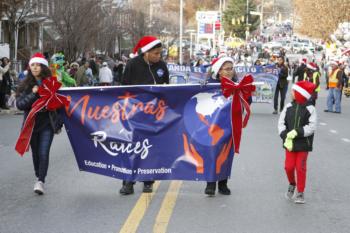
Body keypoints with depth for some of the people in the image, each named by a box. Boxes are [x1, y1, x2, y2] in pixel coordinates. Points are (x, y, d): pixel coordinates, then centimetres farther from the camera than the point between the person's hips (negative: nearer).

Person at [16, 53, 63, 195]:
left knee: (44, 153, -11)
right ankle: (38, 177, 29)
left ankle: (41, 181, -8)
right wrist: (33, 94, -22)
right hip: (32, 123, 2)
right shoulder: (25, 85, 0)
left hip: (47, 124, -2)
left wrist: (59, 122, 6)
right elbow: (19, 104, -9)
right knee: (36, 153, 12)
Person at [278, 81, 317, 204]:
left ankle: (300, 192, 15)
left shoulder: (310, 109, -10)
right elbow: (281, 123, -3)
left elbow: (312, 126, -16)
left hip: (303, 144, -3)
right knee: (289, 166, 3)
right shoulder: (289, 107, -1)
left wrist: (297, 132, -25)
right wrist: (286, 137, -16)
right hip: (290, 143, 3)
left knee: (300, 168, 1)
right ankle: (292, 184, 32)